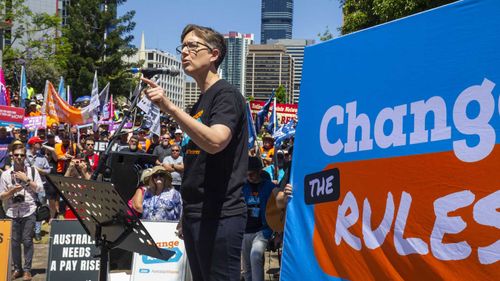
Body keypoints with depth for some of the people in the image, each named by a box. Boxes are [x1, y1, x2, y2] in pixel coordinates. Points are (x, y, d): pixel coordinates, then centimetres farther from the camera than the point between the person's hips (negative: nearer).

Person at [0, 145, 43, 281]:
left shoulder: (32, 171, 6)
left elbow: (40, 189, -1)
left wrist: (26, 179, -7)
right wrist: (12, 191, -12)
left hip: (29, 211, -1)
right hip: (12, 212, 1)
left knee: (27, 240, -4)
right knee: (14, 241, 3)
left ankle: (27, 270, 3)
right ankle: (17, 269, 17)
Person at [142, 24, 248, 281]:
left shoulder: (226, 95, -9)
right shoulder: (201, 102, 17)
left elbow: (215, 142, -28)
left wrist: (169, 107, -34)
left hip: (220, 216, -9)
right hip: (197, 214, 9)